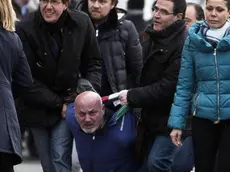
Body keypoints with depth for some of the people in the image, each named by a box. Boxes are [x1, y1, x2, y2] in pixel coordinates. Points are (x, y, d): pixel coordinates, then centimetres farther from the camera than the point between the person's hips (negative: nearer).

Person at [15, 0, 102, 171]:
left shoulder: (82, 23, -9)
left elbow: (93, 64, 5)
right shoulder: (25, 29, -18)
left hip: (67, 104, 0)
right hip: (37, 109, 0)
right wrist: (58, 104, -14)